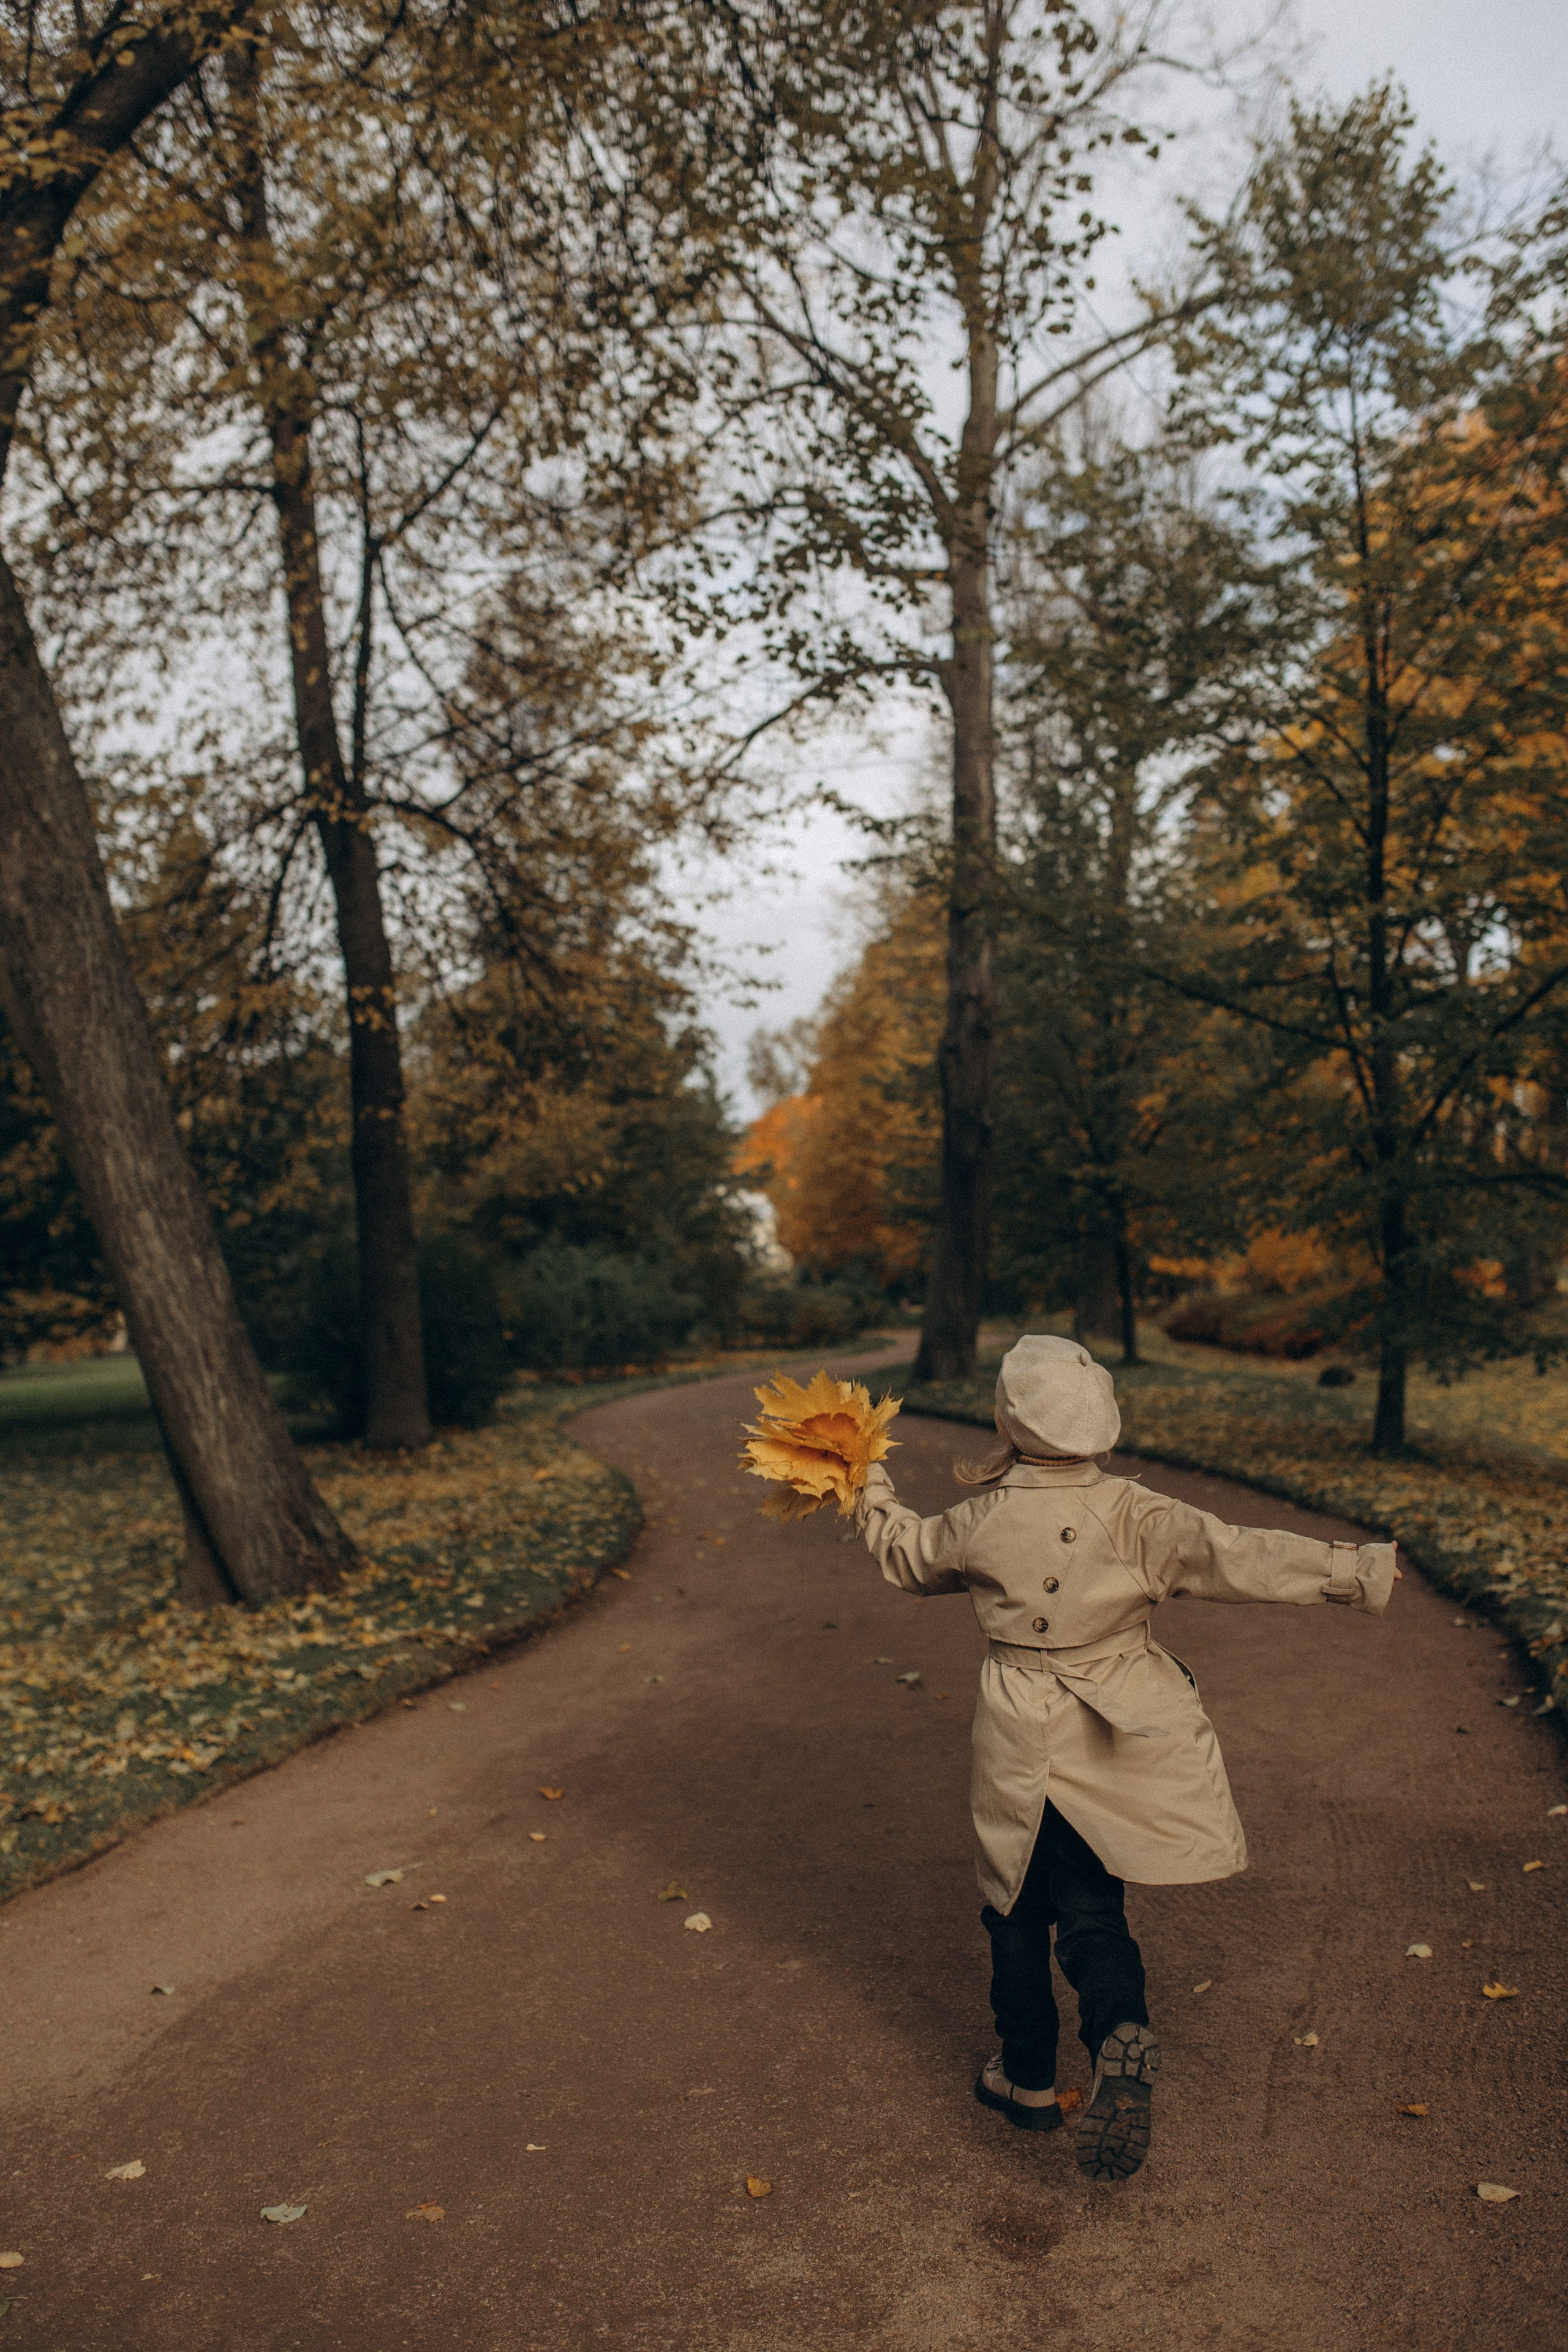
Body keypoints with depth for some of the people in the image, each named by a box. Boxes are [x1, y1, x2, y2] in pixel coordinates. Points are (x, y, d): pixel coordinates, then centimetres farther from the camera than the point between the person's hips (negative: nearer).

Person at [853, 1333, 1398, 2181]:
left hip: (1024, 1743, 0)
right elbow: (1237, 1557, -17)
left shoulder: (983, 1521, -10)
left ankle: (1027, 2076, 29)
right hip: (1117, 1737, 0)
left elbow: (912, 1556, 10)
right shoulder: (1132, 1514, -14)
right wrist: (1356, 1570, -11)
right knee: (1088, 1904, 12)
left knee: (1018, 1905, 17)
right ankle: (1122, 2036, -14)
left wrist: (877, 1502, 29)